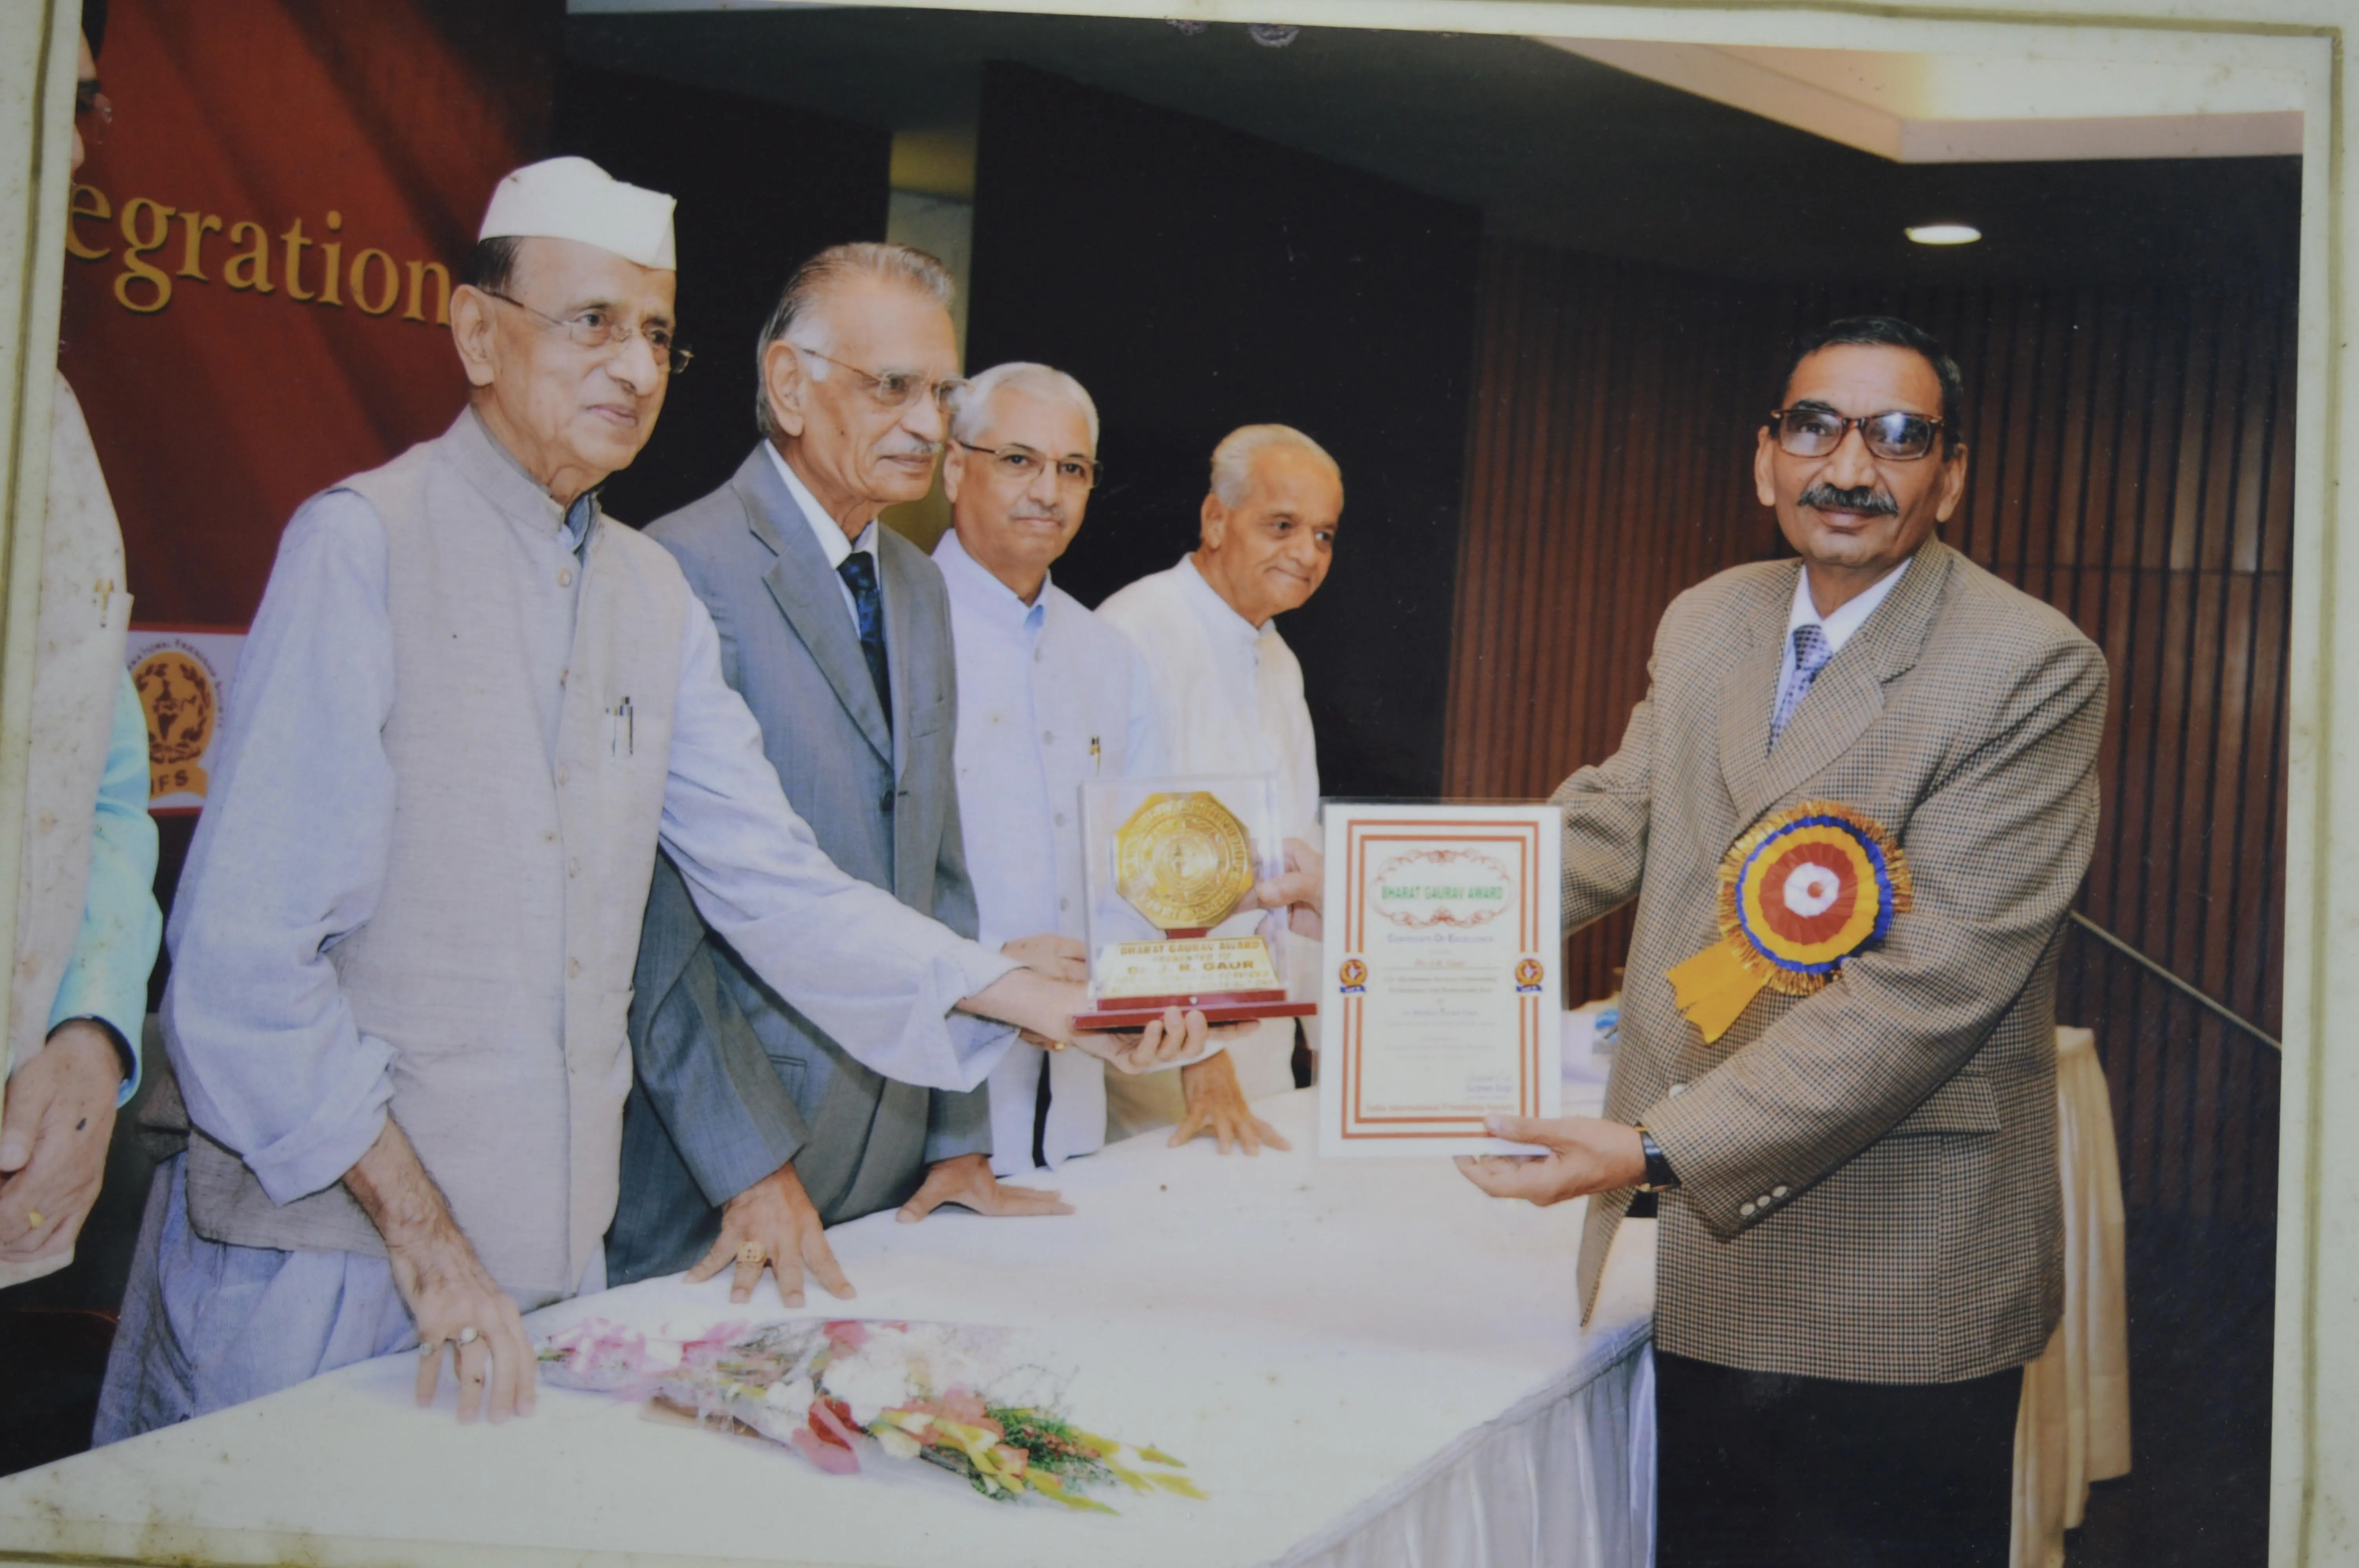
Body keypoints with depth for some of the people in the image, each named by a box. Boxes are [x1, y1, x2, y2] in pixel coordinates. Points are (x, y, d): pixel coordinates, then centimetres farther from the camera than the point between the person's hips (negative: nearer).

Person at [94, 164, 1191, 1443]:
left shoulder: (653, 597, 10)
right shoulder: (361, 546, -12)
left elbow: (773, 888, 7)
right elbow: (244, 957, -16)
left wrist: (1044, 1000, -3)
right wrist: (420, 1232, -17)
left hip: (549, 1255, 6)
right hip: (322, 1249, -6)